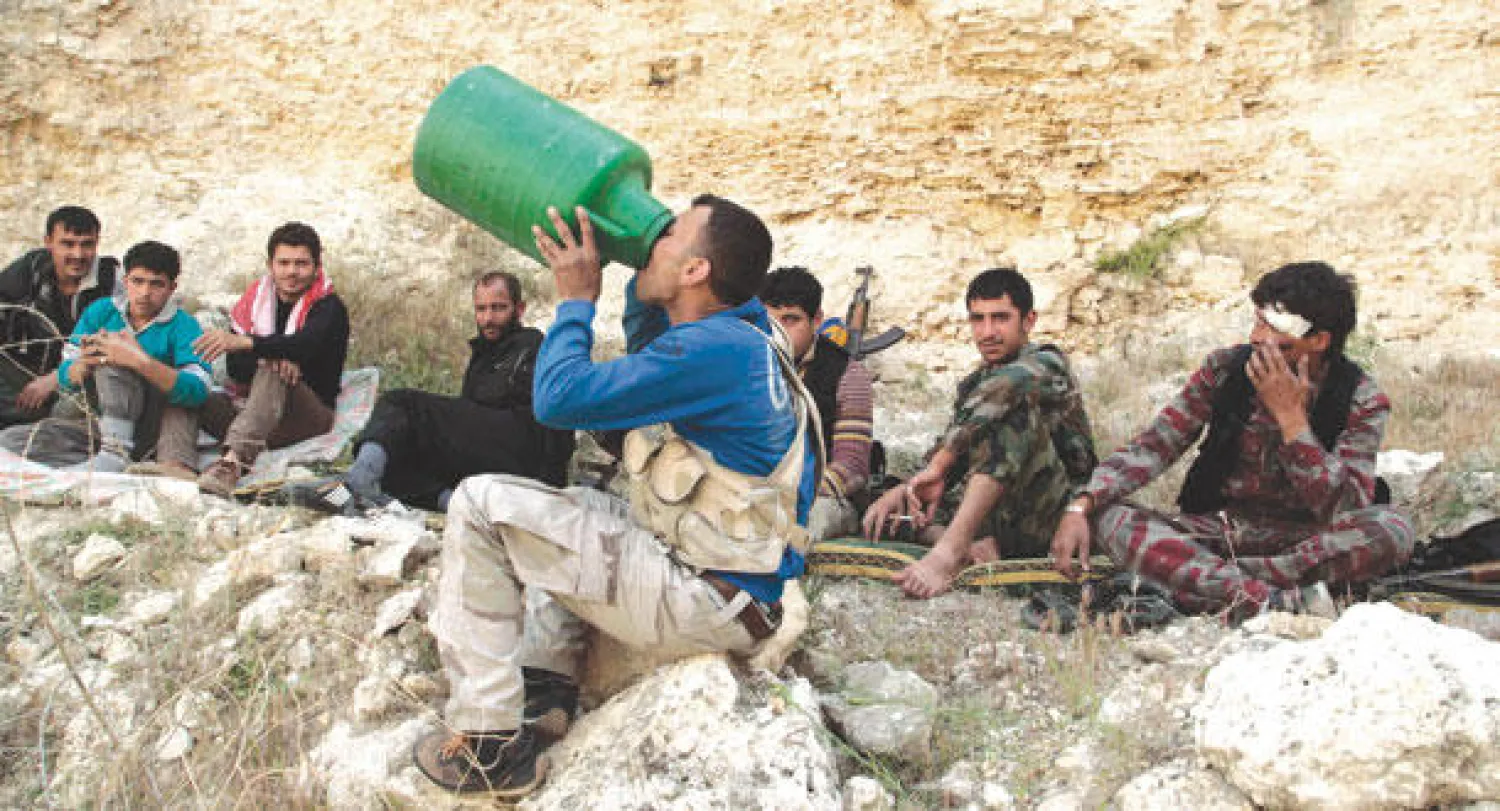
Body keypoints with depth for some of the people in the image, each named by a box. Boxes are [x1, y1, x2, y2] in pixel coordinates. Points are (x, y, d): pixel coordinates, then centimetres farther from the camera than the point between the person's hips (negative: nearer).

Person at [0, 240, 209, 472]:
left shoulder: (183, 326, -5)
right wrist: (83, 364, -20)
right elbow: (65, 380, 5)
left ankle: (115, 453, -35)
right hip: (97, 421, 6)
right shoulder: (101, 311, 8)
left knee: (112, 359, -26)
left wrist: (141, 361, -33)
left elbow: (198, 391, -22)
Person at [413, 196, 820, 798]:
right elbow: (648, 353, 27)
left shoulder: (714, 348, -23)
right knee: (566, 505, 32)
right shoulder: (742, 327, 7)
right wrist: (640, 279, 11)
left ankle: (490, 741, -7)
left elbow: (558, 397, -22)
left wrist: (577, 298, -7)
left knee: (480, 506, -10)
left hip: (704, 602, -10)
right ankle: (546, 686, 18)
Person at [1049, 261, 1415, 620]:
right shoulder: (1226, 369, -4)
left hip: (1302, 544, -1)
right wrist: (1081, 506, -23)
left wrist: (1291, 416, -26)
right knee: (1108, 517, -25)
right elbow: (1152, 446, -7)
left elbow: (1343, 513, -20)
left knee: (1393, 530, -32)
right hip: (1216, 532, 2)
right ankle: (1284, 603, -40)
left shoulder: (1363, 401, -9)